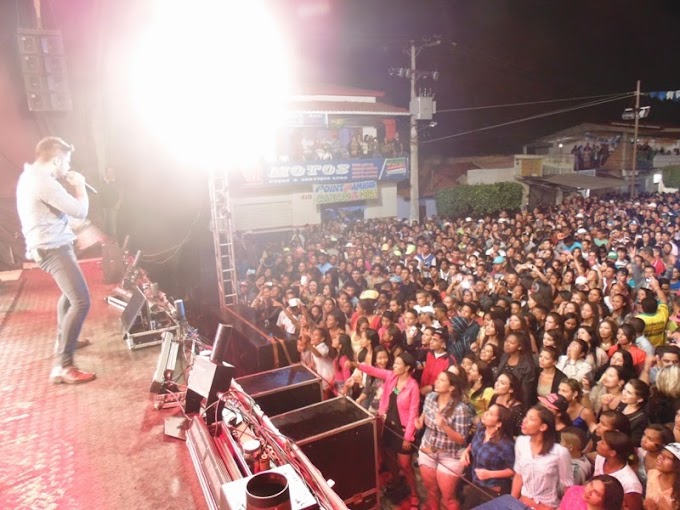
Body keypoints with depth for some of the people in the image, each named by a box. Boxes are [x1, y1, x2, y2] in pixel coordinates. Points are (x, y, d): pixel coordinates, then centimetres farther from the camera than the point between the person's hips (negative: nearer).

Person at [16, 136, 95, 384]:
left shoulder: (31, 176, 12)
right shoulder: (43, 182, -22)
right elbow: (80, 211, -19)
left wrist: (66, 185, 10)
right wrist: (79, 185, -5)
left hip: (51, 246, 11)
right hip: (53, 249, -11)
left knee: (69, 294, 29)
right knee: (81, 302, -18)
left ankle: (64, 340, 45)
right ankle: (62, 366, -17)